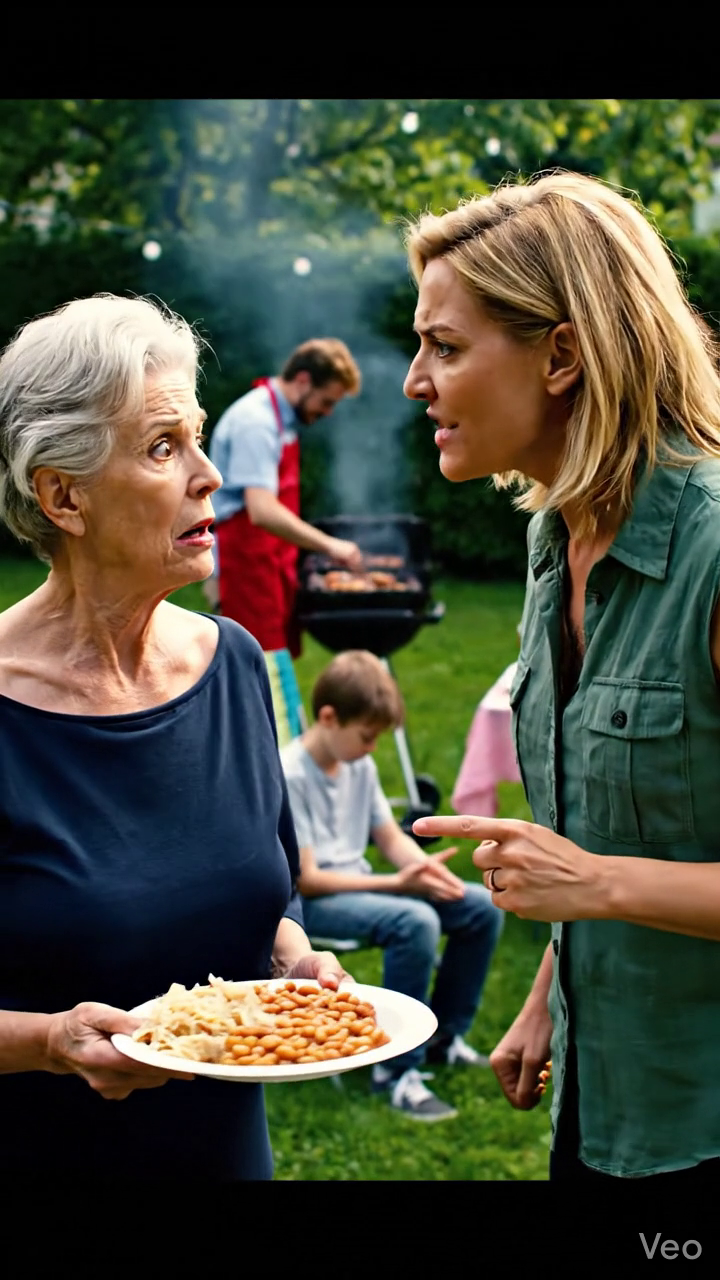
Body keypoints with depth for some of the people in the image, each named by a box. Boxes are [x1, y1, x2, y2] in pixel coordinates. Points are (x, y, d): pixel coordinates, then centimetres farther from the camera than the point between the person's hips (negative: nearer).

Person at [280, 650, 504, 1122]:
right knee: (415, 921, -34)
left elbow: (392, 839, 11)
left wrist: (426, 868, -13)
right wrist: (398, 884, -24)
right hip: (310, 903, -8)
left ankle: (443, 1034, 13)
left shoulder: (361, 766, 5)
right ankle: (396, 1069, -21)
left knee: (483, 907, -3)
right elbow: (304, 878, -21)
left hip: (359, 885, 8)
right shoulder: (289, 776, -19)